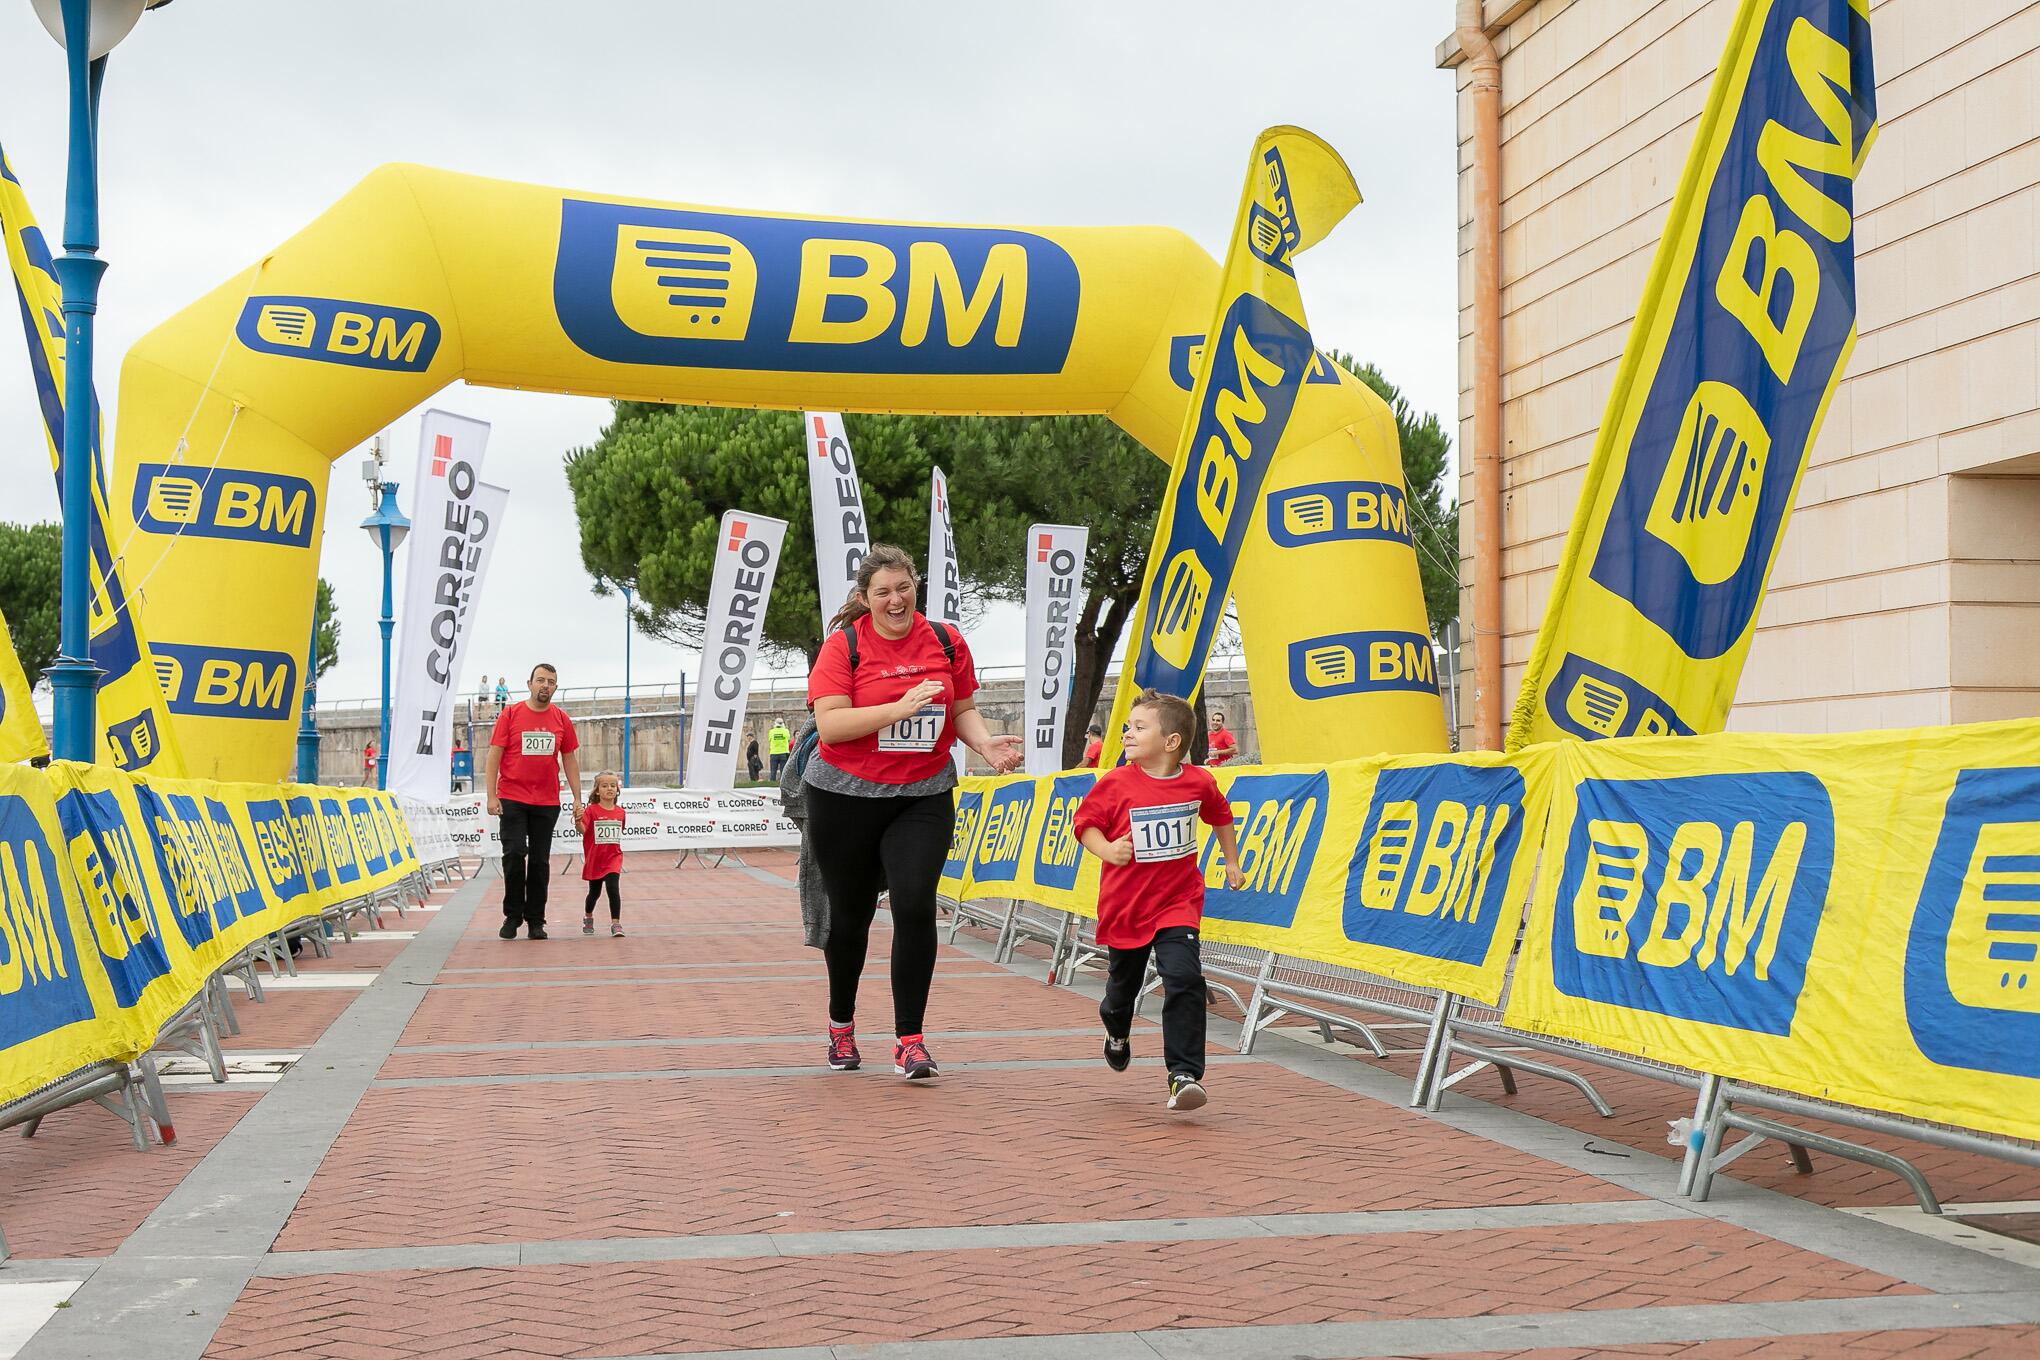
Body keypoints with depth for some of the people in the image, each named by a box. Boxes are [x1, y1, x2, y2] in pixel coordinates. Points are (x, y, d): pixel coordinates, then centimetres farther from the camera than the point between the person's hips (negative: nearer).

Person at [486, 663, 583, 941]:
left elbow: (570, 760, 11)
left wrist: (577, 799, 6)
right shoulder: (510, 715, -2)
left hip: (547, 803, 3)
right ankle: (512, 916, 5)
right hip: (512, 799, -2)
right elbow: (494, 756, -2)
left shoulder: (562, 719, 6)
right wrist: (491, 796, -9)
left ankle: (536, 921, 12)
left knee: (540, 861, 5)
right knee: (514, 855, -10)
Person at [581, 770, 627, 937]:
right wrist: (578, 820, -41)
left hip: (613, 858, 1)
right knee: (594, 892, 16)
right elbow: (583, 830, -24)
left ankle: (616, 924, -15)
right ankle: (588, 918, 42)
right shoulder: (592, 810, -10)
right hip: (594, 859, -1)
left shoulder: (620, 812, 2)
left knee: (613, 889, -17)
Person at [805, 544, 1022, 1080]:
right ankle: (841, 1024, 36)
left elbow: (963, 710, 10)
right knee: (849, 915, 11)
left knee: (915, 906, -15)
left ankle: (910, 1040, -6)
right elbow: (830, 723, -18)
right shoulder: (843, 645, -8)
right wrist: (900, 707, -27)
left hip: (923, 795, 1)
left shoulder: (946, 641, 2)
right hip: (845, 795, -1)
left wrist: (985, 743, -11)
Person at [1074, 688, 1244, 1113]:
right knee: (1123, 983, 17)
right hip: (1125, 903, 0)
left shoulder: (1199, 782, -4)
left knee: (1184, 979, -19)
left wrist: (1231, 862, 20)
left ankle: (1185, 1074, -15)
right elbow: (1084, 822, -5)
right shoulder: (1115, 784, -12)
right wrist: (1107, 850, -23)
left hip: (1177, 902, 0)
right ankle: (1117, 1031, 53)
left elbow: (1221, 817, 16)